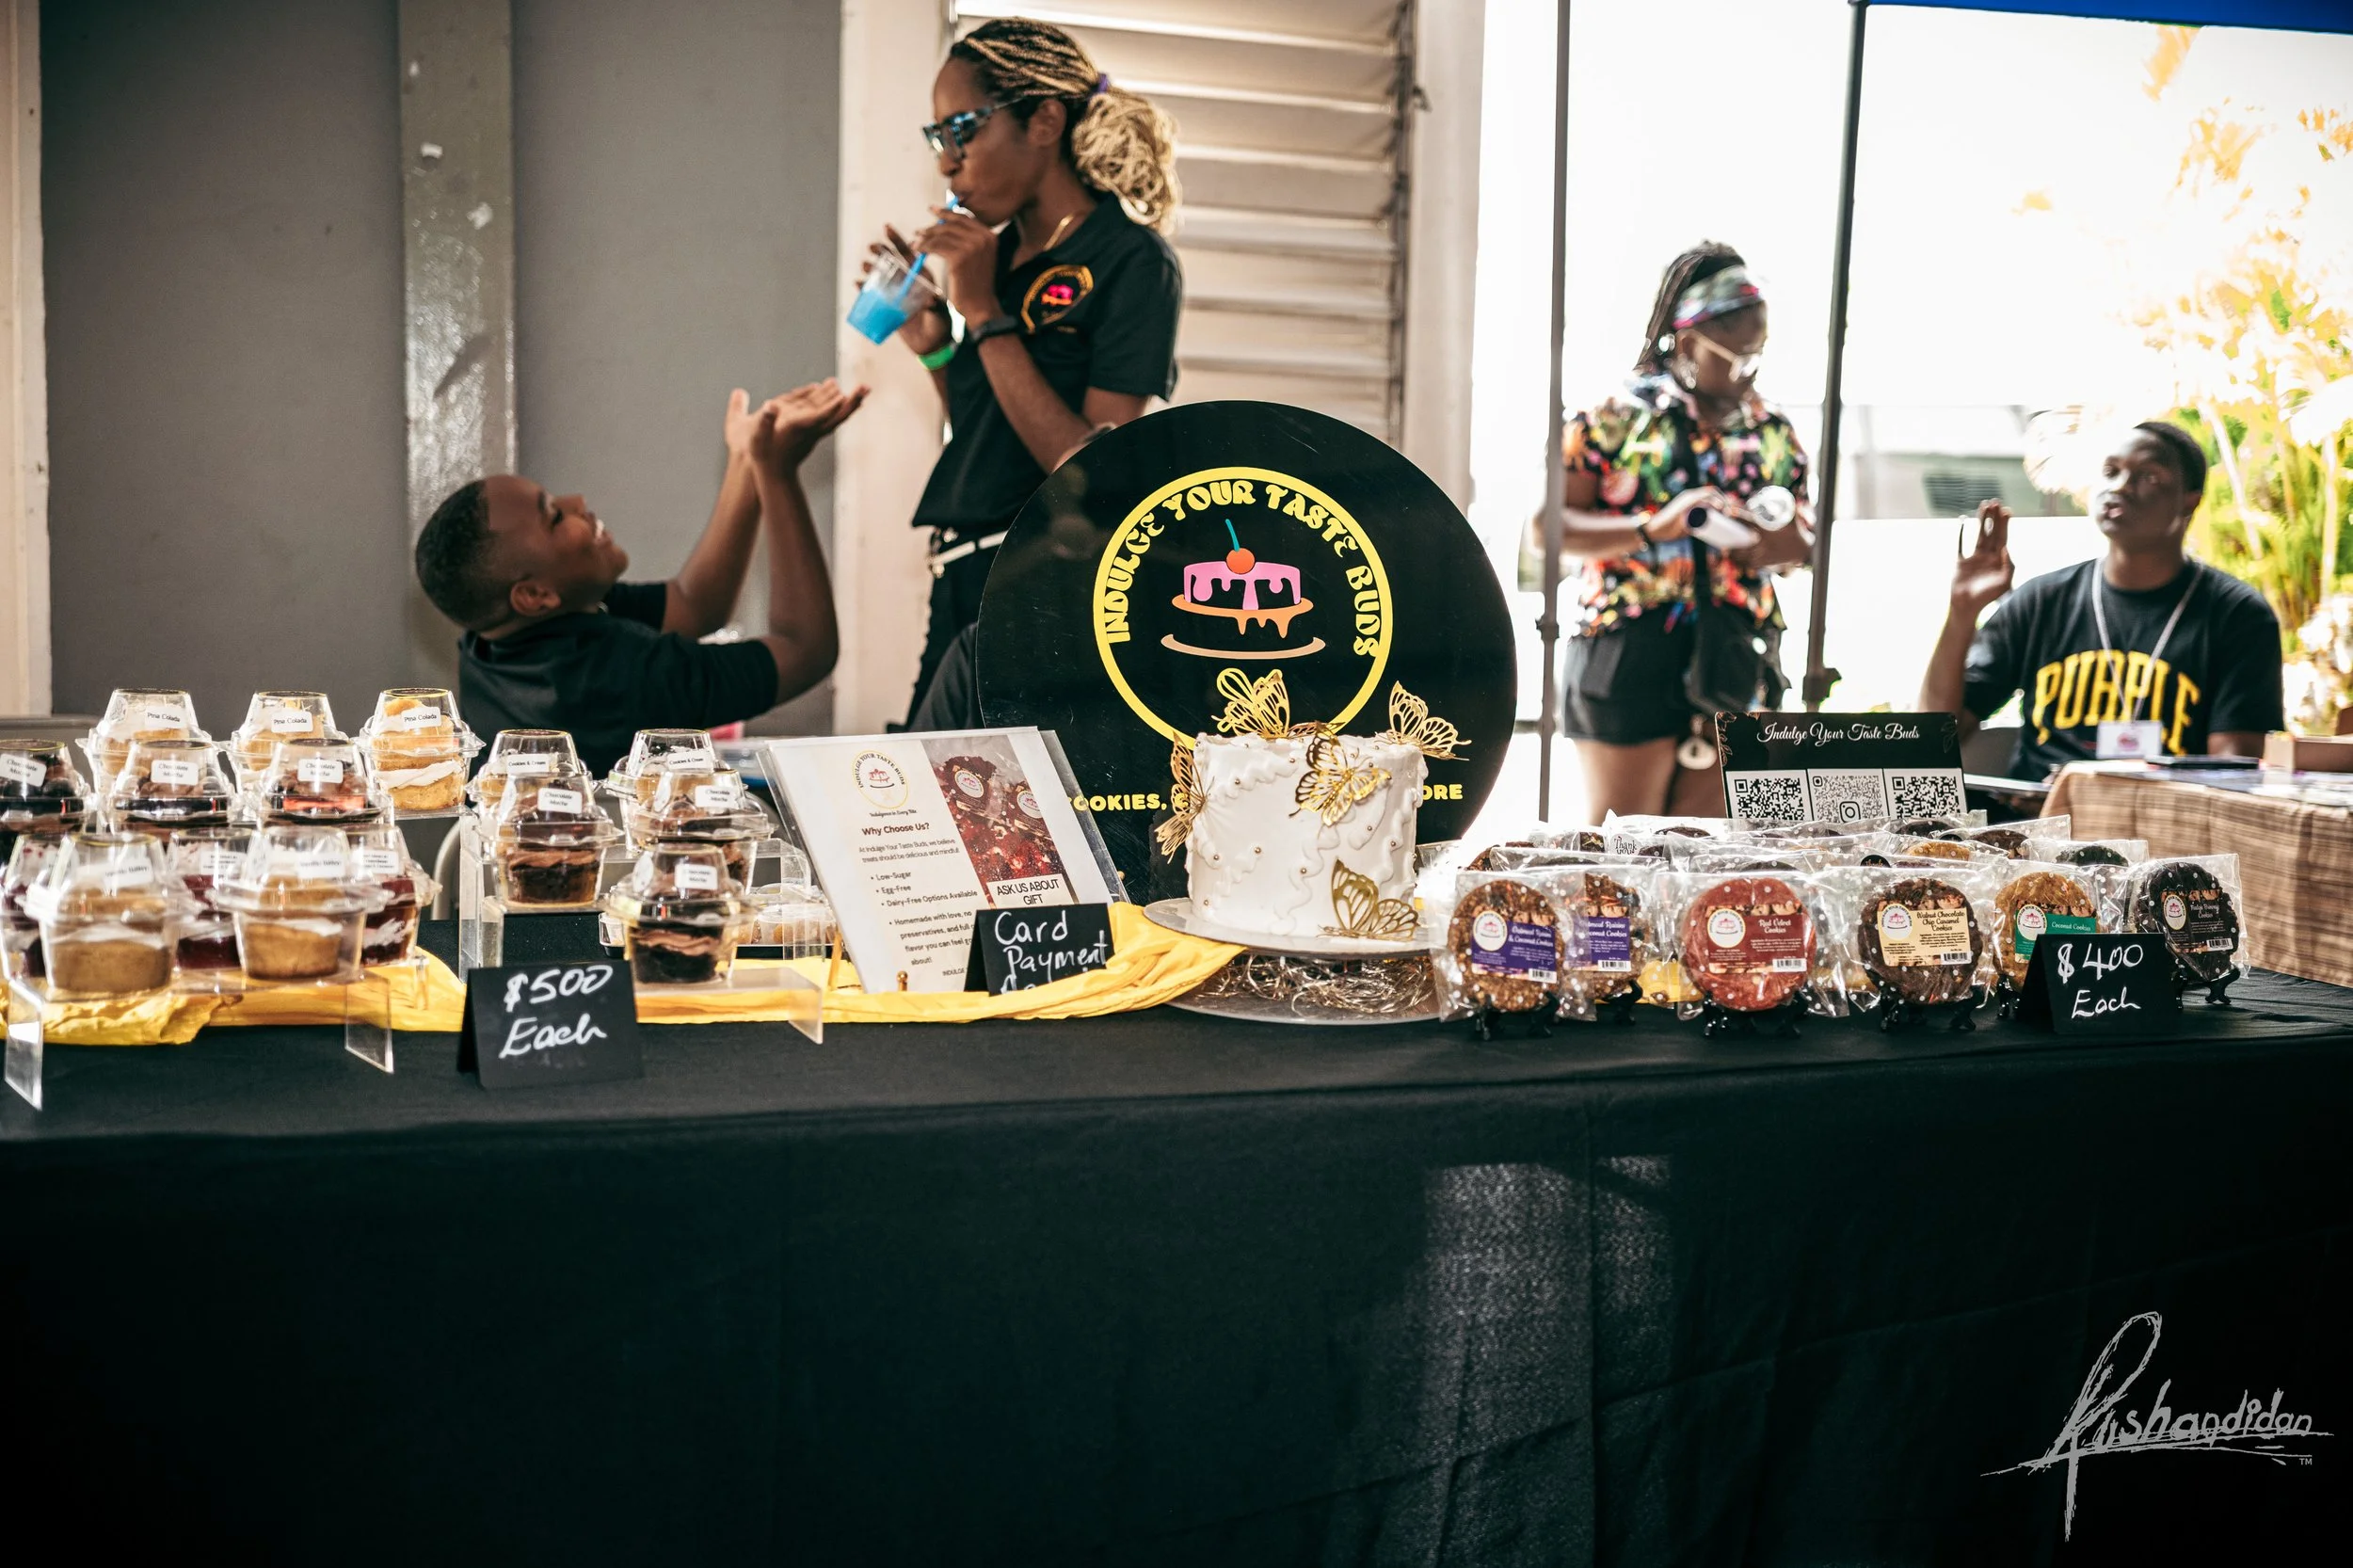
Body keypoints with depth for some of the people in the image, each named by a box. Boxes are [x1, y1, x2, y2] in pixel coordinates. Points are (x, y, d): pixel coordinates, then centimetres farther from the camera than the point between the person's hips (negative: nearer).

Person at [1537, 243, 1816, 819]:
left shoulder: (1774, 430, 11)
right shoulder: (1619, 415, -4)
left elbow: (1802, 536, 19)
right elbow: (1550, 523, -10)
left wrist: (1786, 542, -6)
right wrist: (1652, 528, -23)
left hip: (1735, 663, 5)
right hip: (1631, 656, -5)